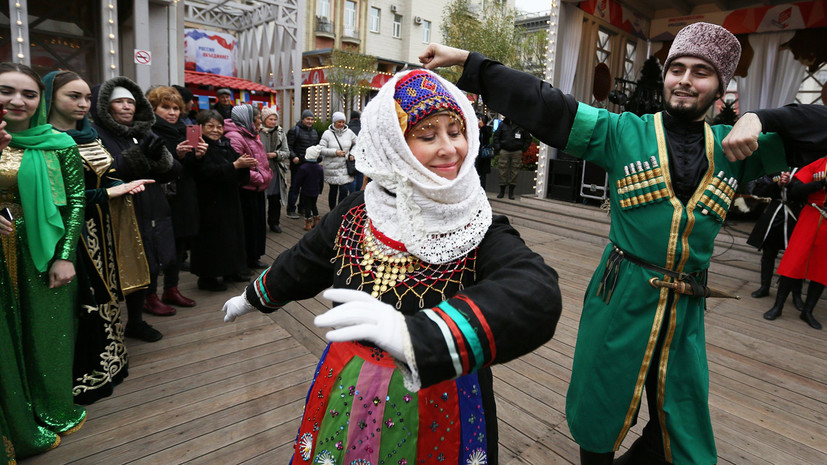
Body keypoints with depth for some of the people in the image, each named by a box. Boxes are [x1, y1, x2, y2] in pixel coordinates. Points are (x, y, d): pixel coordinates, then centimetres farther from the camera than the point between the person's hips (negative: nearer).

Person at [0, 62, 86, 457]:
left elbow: (77, 200, -5)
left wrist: (65, 256, -11)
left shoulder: (58, 144, -3)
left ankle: (53, 410, 31)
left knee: (48, 333, 11)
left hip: (44, 255, -1)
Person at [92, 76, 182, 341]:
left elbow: (173, 172, 5)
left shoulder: (145, 133, 12)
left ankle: (136, 321, 32)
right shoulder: (97, 135, -6)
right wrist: (140, 154, -25)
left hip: (151, 215, 6)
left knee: (147, 267, 14)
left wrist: (159, 156, -15)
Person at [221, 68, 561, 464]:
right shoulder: (357, 213, -10)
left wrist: (420, 335, -53)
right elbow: (301, 264, 8)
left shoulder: (479, 228, -19)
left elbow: (538, 295, -38)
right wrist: (252, 298, 24)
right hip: (348, 397, 3)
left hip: (437, 409, -2)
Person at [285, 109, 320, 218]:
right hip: (297, 164, -6)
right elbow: (289, 146, -11)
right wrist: (293, 157, -24)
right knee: (295, 187, -2)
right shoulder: (295, 130, -5)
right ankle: (290, 210, 5)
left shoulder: (314, 132, 17)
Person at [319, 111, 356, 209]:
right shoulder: (327, 133, -3)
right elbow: (321, 149, -8)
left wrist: (352, 153, 4)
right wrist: (335, 152, -16)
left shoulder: (349, 132, 4)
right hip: (332, 167, -1)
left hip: (345, 167, 1)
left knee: (344, 190, -8)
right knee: (333, 190, 11)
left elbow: (357, 143, 19)